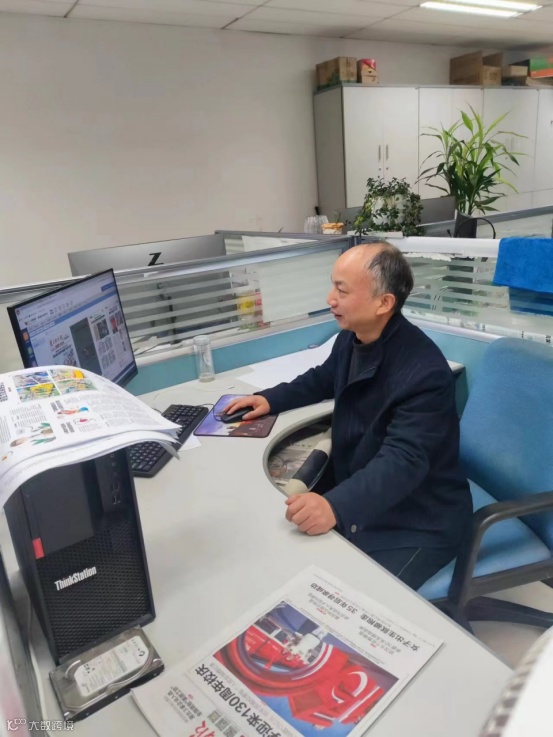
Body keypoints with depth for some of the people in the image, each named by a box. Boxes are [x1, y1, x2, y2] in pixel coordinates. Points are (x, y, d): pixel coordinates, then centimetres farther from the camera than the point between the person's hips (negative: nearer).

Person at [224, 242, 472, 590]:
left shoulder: (424, 372, -27)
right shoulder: (351, 338, -3)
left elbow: (401, 461, -33)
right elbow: (323, 379, 18)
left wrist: (336, 506, -48)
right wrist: (270, 399, 6)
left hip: (417, 519, -7)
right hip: (354, 489, 8)